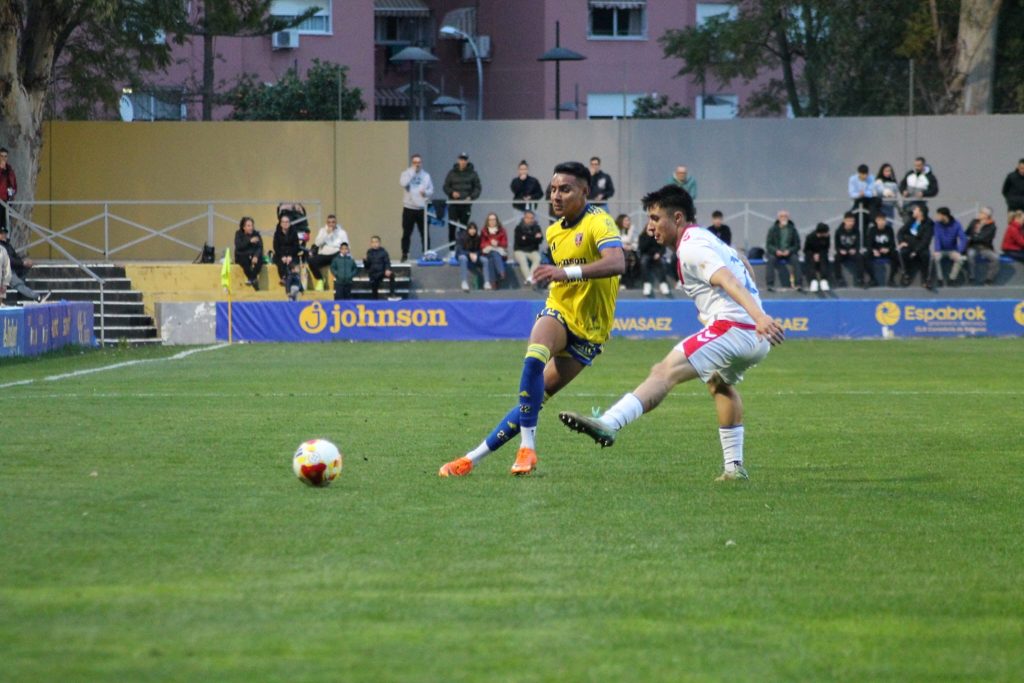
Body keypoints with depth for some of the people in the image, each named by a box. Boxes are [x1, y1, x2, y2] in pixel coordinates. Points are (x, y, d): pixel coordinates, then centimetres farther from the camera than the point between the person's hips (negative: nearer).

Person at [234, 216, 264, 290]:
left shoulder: (256, 234, 2)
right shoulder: (239, 234, -2)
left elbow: (260, 247, -8)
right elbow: (238, 246, -17)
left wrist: (256, 256, -27)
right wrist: (249, 241, -26)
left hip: (253, 256, 2)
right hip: (242, 256, -2)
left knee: (260, 259, -31)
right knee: (245, 260, -36)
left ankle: (251, 279, -29)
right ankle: (254, 281, -31)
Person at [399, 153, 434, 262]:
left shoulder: (426, 176, 9)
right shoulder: (406, 174, 1)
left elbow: (431, 190, 9)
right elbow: (403, 183, -20)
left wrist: (426, 192, -14)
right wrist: (412, 171, -16)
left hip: (422, 208, 2)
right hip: (409, 208, -2)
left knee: (424, 233, 4)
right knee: (406, 233, 1)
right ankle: (404, 255, 9)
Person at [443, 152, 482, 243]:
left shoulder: (472, 173, 3)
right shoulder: (452, 173, 6)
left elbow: (478, 188, 4)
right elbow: (446, 187, 9)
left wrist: (471, 197, -12)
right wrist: (452, 193, -11)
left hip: (466, 204, -1)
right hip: (453, 204, 1)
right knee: (451, 227, -2)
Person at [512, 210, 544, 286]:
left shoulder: (536, 227, 6)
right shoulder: (519, 228, -1)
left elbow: (540, 240, -4)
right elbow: (519, 241, -13)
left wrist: (526, 238, -15)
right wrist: (534, 238, -14)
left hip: (533, 251, 2)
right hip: (520, 251, -2)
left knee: (538, 259, -30)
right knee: (522, 260, -34)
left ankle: (530, 278, -44)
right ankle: (528, 278, -48)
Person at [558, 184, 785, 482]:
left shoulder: (691, 248, -10)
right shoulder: (708, 239, 22)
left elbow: (729, 281, -25)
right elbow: (744, 267, 37)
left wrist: (759, 317, -39)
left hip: (732, 327, -11)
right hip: (755, 337, 11)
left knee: (664, 372, -23)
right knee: (720, 385, 36)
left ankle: (608, 424, -41)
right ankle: (734, 467, 40)